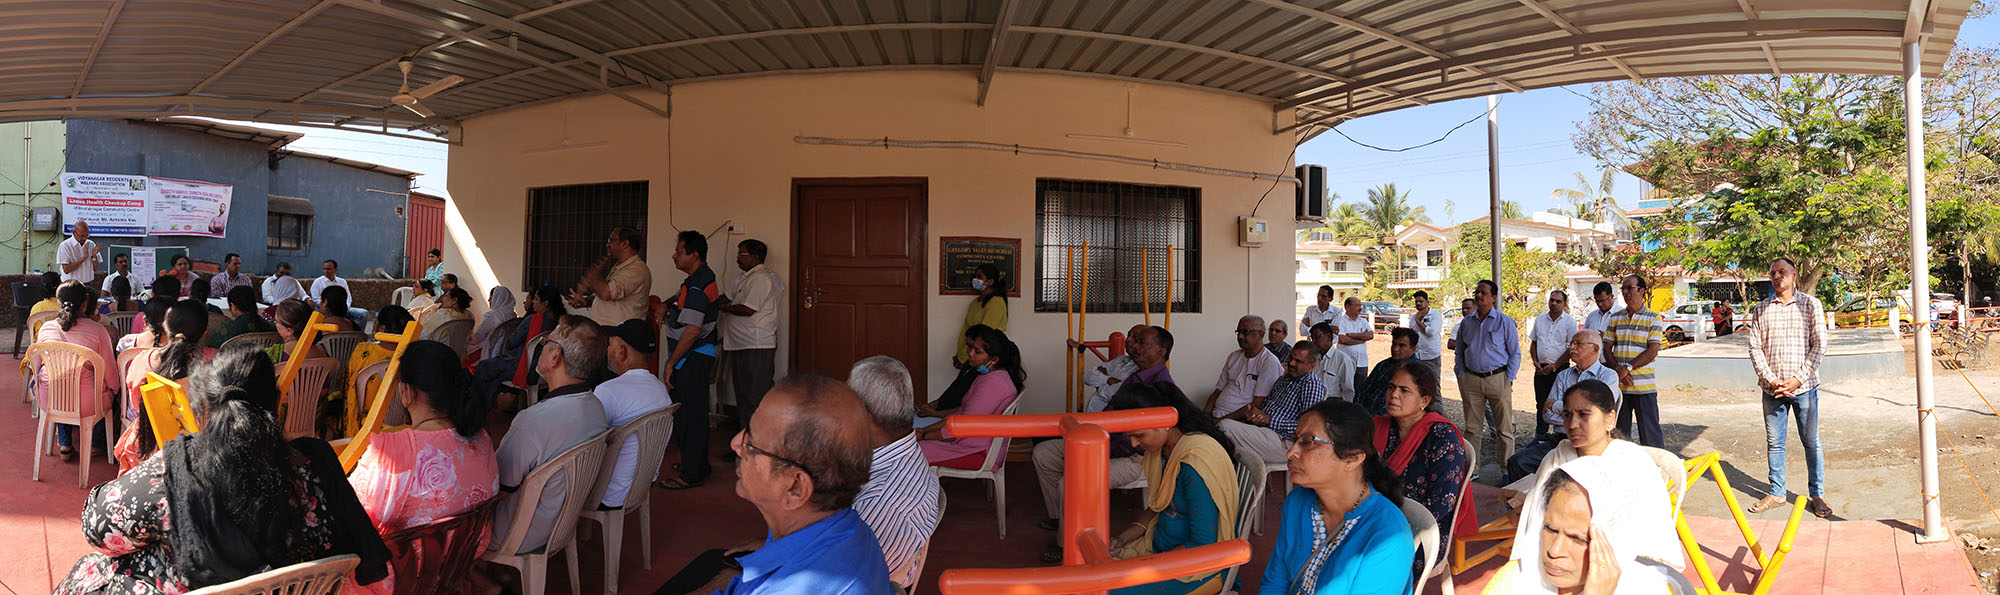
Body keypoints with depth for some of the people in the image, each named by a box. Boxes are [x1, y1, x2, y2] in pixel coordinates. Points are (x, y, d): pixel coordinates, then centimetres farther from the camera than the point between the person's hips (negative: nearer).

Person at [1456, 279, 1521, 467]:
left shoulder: (1505, 321, 0)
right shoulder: (1467, 322, 11)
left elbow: (1515, 353, 1)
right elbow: (1459, 352, 18)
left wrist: (1508, 379, -5)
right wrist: (1461, 376, 8)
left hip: (1497, 379, -3)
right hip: (1471, 380, 3)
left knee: (1504, 428, 1)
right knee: (1472, 428, 7)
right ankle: (1471, 468, 15)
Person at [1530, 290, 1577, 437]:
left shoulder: (1569, 322, -3)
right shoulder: (1539, 320, 11)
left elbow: (1572, 348, -7)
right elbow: (1533, 343, 16)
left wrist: (1553, 367, -11)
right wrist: (1536, 362, 1)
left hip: (1560, 369, -4)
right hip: (1541, 369, 4)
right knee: (1541, 404, 9)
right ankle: (1540, 436, 17)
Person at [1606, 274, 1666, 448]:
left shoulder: (1653, 318, 0)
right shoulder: (1615, 318, 11)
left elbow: (1653, 351, -8)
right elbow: (1607, 349, 7)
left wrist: (1627, 368, -17)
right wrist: (1618, 371, -9)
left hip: (1644, 387, -4)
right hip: (1618, 385, 4)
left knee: (1650, 433, 0)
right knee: (1619, 432, 10)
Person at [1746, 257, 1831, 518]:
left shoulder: (1810, 304, 1)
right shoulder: (1761, 309, 6)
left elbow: (1819, 345, -3)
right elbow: (1755, 347, 3)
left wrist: (1797, 380, -11)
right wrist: (1770, 379, -9)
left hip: (1804, 386, -2)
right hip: (1772, 388, 2)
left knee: (1811, 442, 6)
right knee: (1774, 443, 9)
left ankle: (1817, 494, 17)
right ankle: (1777, 493, 19)